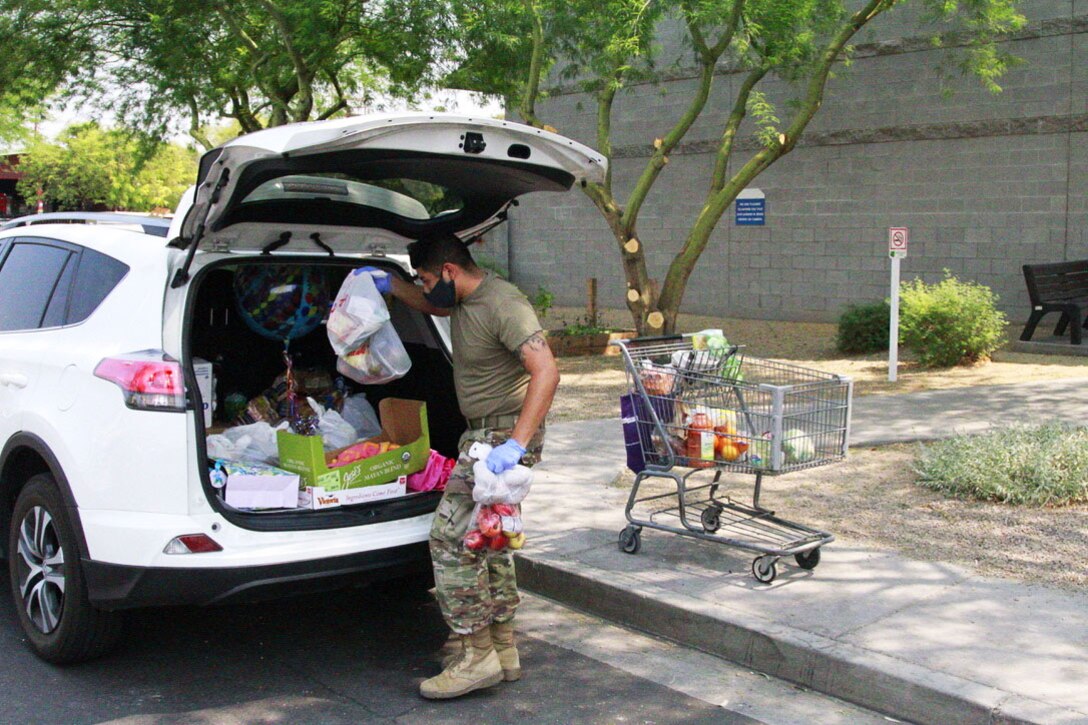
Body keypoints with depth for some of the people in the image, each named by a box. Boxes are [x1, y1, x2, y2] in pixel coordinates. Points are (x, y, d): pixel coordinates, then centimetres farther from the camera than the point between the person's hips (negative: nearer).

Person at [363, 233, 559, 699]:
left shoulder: (502, 305, -21)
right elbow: (433, 305, 38)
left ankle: (478, 656, -4)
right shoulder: (464, 301, 11)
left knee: (451, 539, -11)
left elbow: (546, 372, -29)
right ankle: (503, 651, 23)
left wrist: (516, 443, -35)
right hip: (484, 434, 11)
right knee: (489, 541, 14)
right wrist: (392, 286, 24)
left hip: (503, 436, -11)